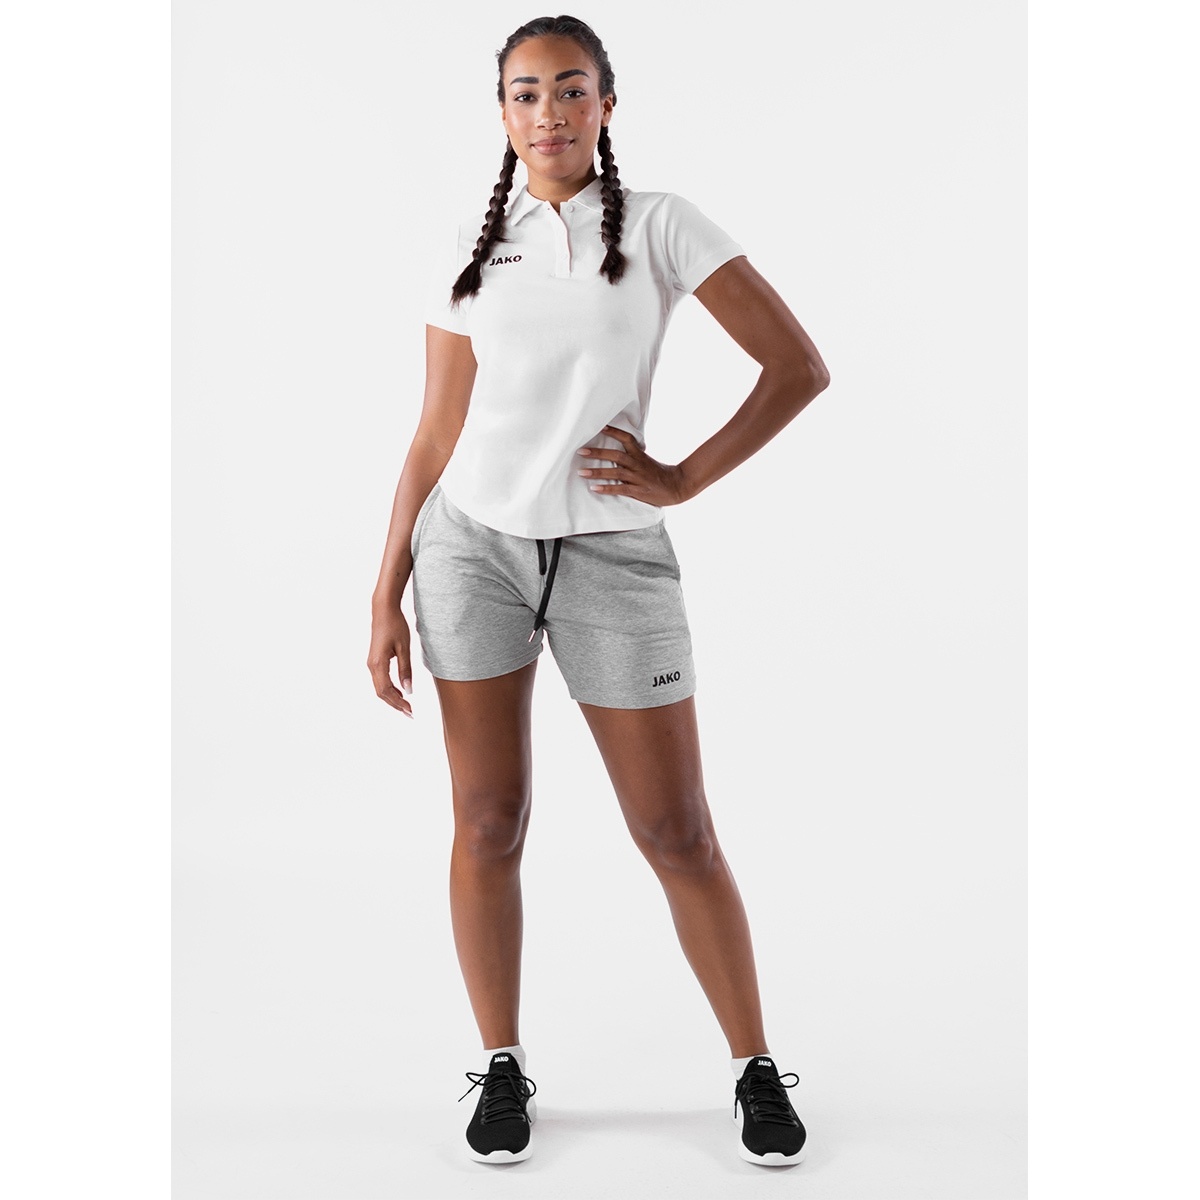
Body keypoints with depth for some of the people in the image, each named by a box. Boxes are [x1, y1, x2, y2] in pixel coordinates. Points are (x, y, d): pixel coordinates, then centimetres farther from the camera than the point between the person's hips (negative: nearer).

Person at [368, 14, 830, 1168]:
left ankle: (756, 1070, 18)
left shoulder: (661, 226, 0)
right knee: (488, 824, 5)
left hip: (613, 556, -2)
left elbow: (800, 365, -3)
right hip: (472, 544, 2)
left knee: (678, 835, 2)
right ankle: (501, 1068, 21)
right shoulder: (468, 250, 7)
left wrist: (683, 479, -8)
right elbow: (435, 436, 7)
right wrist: (386, 594, 3)